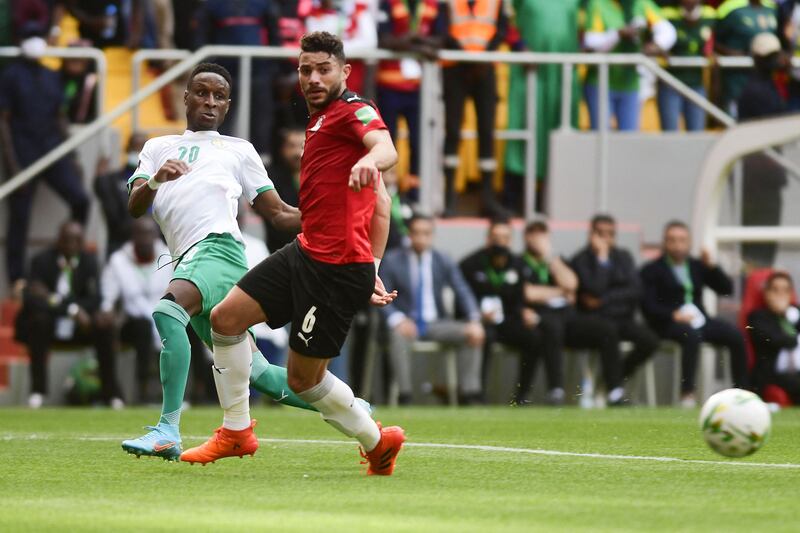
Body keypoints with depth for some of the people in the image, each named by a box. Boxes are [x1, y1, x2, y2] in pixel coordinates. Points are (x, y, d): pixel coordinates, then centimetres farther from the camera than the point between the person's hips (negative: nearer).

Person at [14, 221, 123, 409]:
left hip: (77, 327, 2)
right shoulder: (42, 260, -10)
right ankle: (37, 390, -29)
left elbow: (94, 299, -9)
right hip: (49, 324, -2)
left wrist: (55, 300, -23)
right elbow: (31, 299, -22)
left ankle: (111, 392, -20)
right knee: (39, 319, -35)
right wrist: (71, 309, -32)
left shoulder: (89, 261, -1)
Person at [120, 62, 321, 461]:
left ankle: (168, 430, -38)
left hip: (218, 246, -4)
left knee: (168, 311, -33)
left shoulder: (238, 150, 20)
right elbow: (135, 207, 12)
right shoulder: (158, 148, 27)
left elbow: (279, 213, 19)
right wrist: (156, 180, -9)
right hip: (186, 260, 4)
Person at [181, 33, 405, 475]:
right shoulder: (321, 120, 20)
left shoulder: (353, 110, -8)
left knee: (303, 379, -2)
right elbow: (381, 202, 22)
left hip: (338, 268, -10)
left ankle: (377, 442, 19)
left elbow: (386, 149, -32)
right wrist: (371, 268, 18)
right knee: (225, 318, 6)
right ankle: (236, 431, 15)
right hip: (305, 252, 10)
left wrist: (369, 160, -56)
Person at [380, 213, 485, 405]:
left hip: (435, 323, 3)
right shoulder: (392, 261, 1)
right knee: (398, 335, -38)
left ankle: (469, 393, -17)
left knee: (472, 334, -20)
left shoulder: (443, 262, 9)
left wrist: (474, 320, -17)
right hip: (406, 322, -3)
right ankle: (404, 394, -35)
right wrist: (397, 319, -23)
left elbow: (463, 293, 2)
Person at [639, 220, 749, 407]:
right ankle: (687, 393, -42)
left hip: (697, 319, 5)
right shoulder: (652, 270, 8)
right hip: (668, 322, -5)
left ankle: (741, 390, -20)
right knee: (692, 335, -39)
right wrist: (673, 315, -20)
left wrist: (711, 266, -1)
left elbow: (726, 289, 15)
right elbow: (647, 305, -5)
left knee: (735, 336, -21)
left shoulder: (697, 266, 22)